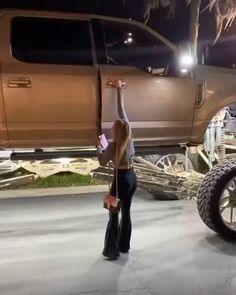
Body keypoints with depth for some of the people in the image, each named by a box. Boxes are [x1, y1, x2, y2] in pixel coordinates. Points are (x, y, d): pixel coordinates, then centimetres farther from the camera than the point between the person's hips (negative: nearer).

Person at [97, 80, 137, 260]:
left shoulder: (114, 145, -18)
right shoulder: (129, 137, -3)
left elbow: (102, 162, -6)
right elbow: (122, 111, 5)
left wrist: (99, 146, 6)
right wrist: (119, 90, 12)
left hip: (121, 179, -7)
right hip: (132, 177, 7)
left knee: (114, 214, 1)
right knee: (126, 212, 15)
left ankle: (111, 250, 5)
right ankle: (124, 246, 25)